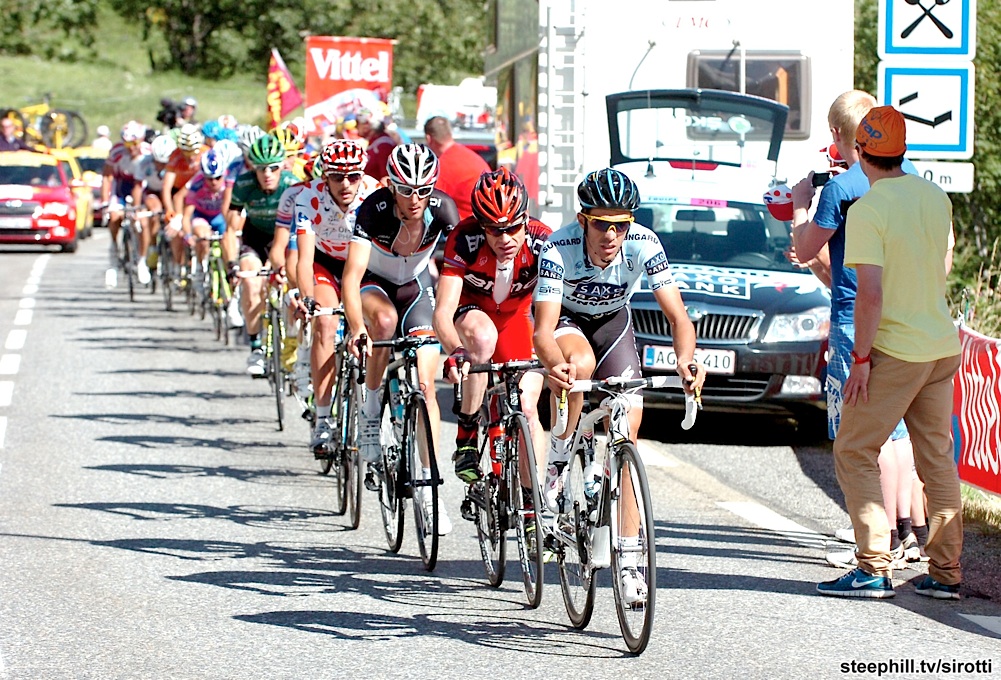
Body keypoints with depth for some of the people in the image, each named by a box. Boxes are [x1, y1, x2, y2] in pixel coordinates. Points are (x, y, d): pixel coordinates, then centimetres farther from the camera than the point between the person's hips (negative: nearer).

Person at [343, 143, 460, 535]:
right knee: (385, 318, -37)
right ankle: (370, 413, -18)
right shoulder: (374, 210, -31)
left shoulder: (443, 209, -25)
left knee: (425, 385, -10)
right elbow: (352, 276, -37)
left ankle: (429, 486, -7)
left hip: (416, 286, 1)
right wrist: (357, 328, -51)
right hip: (374, 283, -1)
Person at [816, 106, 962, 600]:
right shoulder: (936, 198, 6)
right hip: (943, 346, 7)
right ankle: (946, 573, 13)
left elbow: (870, 292, -23)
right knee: (937, 458, 13)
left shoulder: (867, 210, -17)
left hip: (895, 350, -7)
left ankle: (874, 568, -4)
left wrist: (860, 359, -16)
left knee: (854, 453, 2)